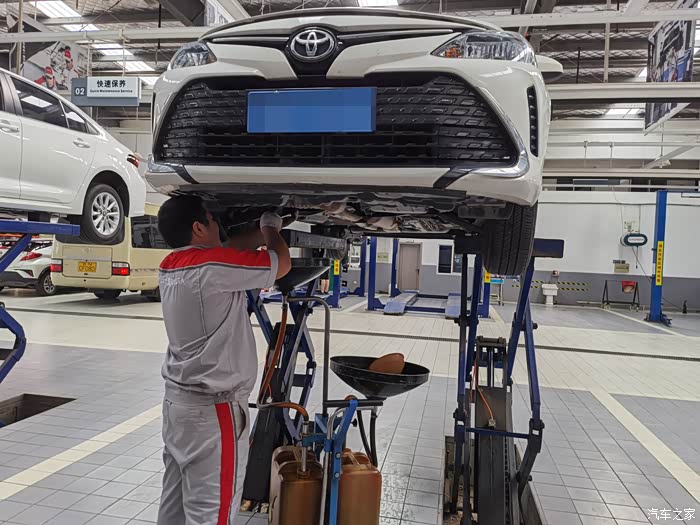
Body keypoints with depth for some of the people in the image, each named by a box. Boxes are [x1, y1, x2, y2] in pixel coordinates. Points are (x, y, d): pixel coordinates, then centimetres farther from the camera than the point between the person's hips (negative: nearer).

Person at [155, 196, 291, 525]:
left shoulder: (170, 266, 5)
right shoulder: (212, 265, -20)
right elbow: (282, 263, -9)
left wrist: (263, 231, 21)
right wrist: (271, 229, 9)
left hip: (177, 397, 9)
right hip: (212, 407, -9)